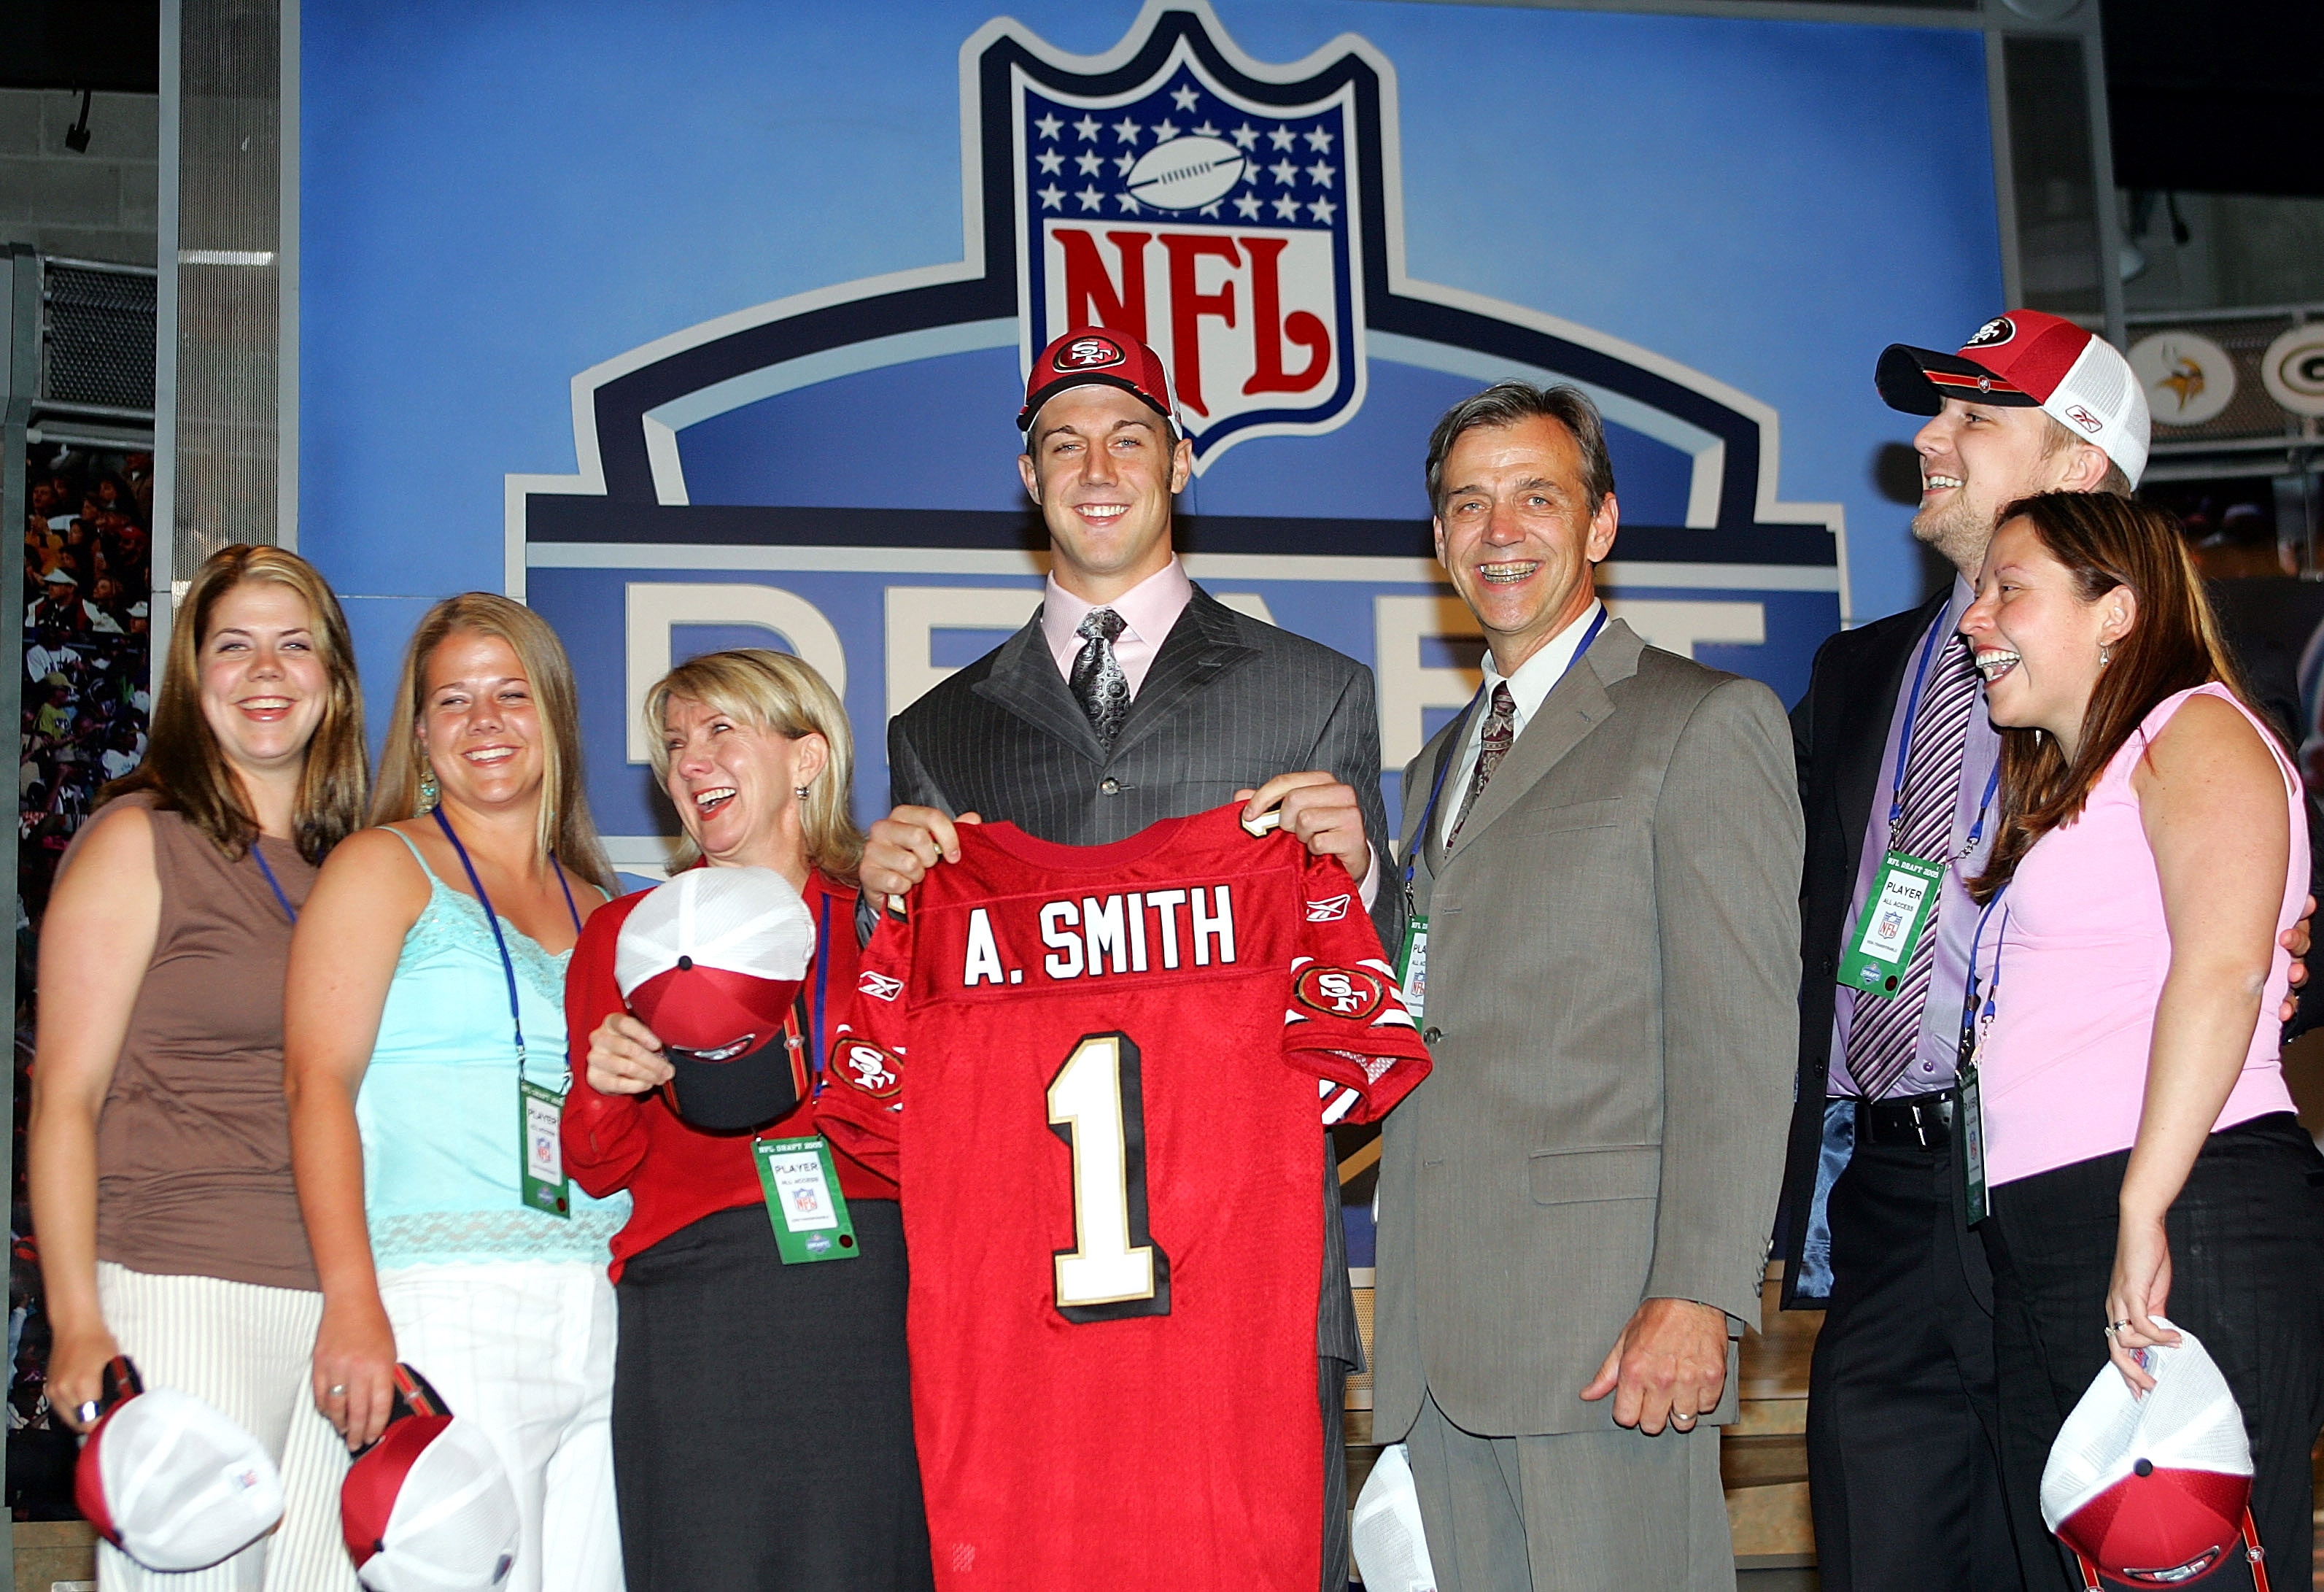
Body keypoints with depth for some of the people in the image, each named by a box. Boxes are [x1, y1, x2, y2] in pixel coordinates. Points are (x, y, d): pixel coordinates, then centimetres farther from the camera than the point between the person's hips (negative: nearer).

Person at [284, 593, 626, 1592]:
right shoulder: (384, 866, 5)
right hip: (449, 1311, -5)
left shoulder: (592, 907, 21)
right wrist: (352, 1305, -17)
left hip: (601, 1317, 6)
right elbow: (319, 1080, -7)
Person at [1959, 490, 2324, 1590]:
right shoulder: (2065, 786, 27)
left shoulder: (2195, 732, -1)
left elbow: (2223, 966, -18)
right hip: (2039, 1240, 9)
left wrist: (2144, 1213, -23)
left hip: (2189, 1220, -9)